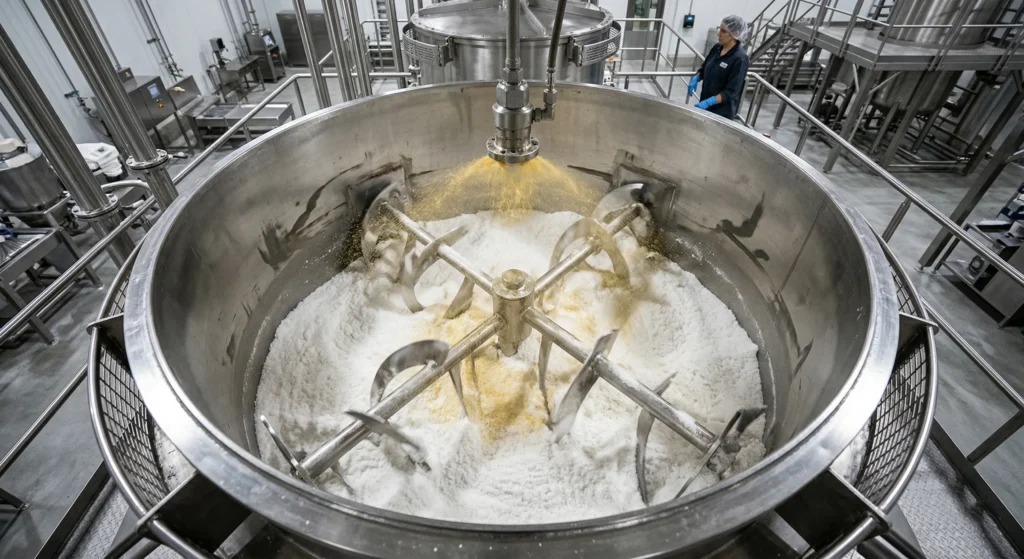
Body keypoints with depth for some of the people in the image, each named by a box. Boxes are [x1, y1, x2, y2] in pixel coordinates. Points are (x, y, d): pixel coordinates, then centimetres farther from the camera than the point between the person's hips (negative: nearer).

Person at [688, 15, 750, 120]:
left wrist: (709, 102, -34)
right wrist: (695, 79, -4)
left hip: (722, 110, -7)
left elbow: (731, 92, -22)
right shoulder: (717, 48, 2)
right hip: (705, 104, 7)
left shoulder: (739, 59, -20)